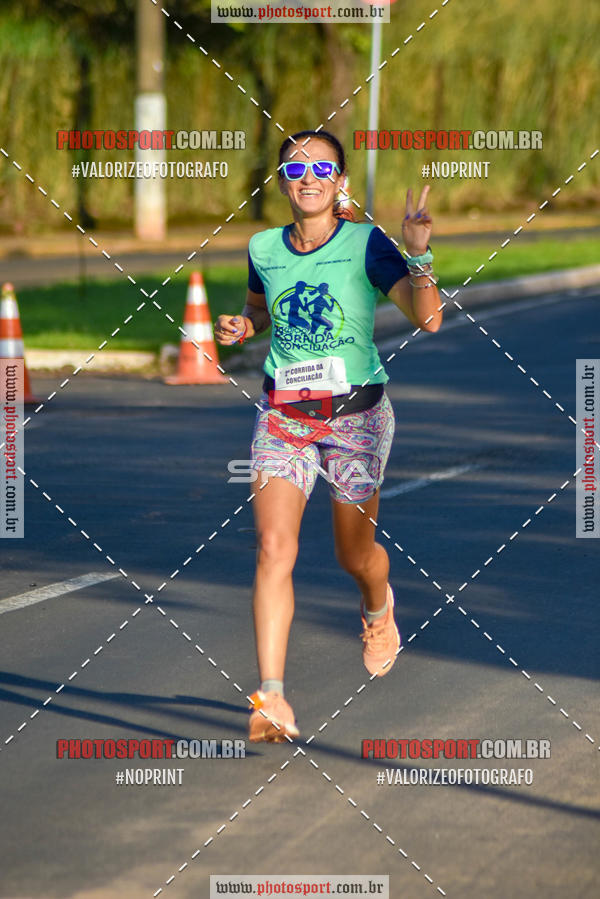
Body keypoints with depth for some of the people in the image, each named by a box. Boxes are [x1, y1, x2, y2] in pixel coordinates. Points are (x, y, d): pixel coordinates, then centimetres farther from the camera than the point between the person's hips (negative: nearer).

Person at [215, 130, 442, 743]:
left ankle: (378, 606, 51)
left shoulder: (366, 244, -10)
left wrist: (418, 253, -33)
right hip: (282, 414, 2)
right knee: (274, 548, -15)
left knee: (354, 555, 12)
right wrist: (242, 325, 3)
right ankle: (272, 698, -18)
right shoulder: (264, 248, 2)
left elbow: (428, 319, -19)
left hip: (355, 415, -2)